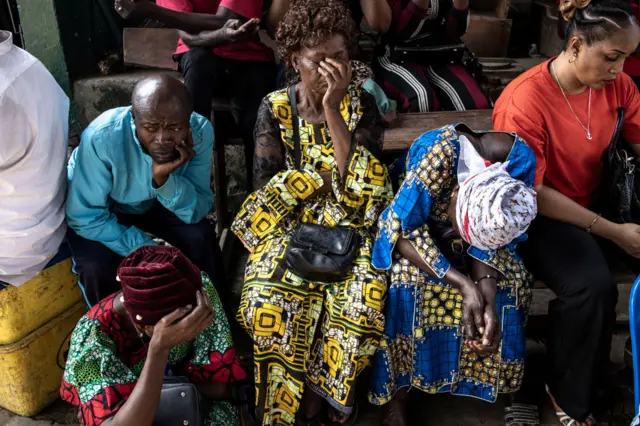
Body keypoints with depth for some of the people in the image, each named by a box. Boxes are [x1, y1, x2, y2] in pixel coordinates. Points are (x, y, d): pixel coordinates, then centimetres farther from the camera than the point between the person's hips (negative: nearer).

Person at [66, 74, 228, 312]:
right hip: (100, 210, -2)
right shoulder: (101, 137, -37)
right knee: (96, 267, -26)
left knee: (201, 237, -19)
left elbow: (199, 212, -23)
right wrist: (144, 249, -32)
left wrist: (164, 179, -41)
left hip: (153, 202, 3)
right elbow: (84, 217, -27)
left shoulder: (201, 131, -28)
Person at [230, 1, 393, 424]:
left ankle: (318, 389, -2)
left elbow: (359, 180, -14)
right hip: (291, 224, 0)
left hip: (350, 227, 0)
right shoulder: (275, 108, -1)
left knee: (365, 297, -28)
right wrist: (328, 174, -11)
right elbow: (266, 186, -4)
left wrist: (332, 110, -19)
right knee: (270, 299, -28)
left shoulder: (362, 104, -1)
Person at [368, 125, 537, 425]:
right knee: (407, 277, -31)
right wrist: (463, 283, -40)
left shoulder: (520, 159, -28)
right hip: (415, 220, -3)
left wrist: (488, 301, -36)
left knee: (510, 278, -19)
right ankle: (395, 391, -13)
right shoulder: (436, 156, -39)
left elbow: (494, 240, -20)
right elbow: (402, 230, -33)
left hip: (455, 208, 4)